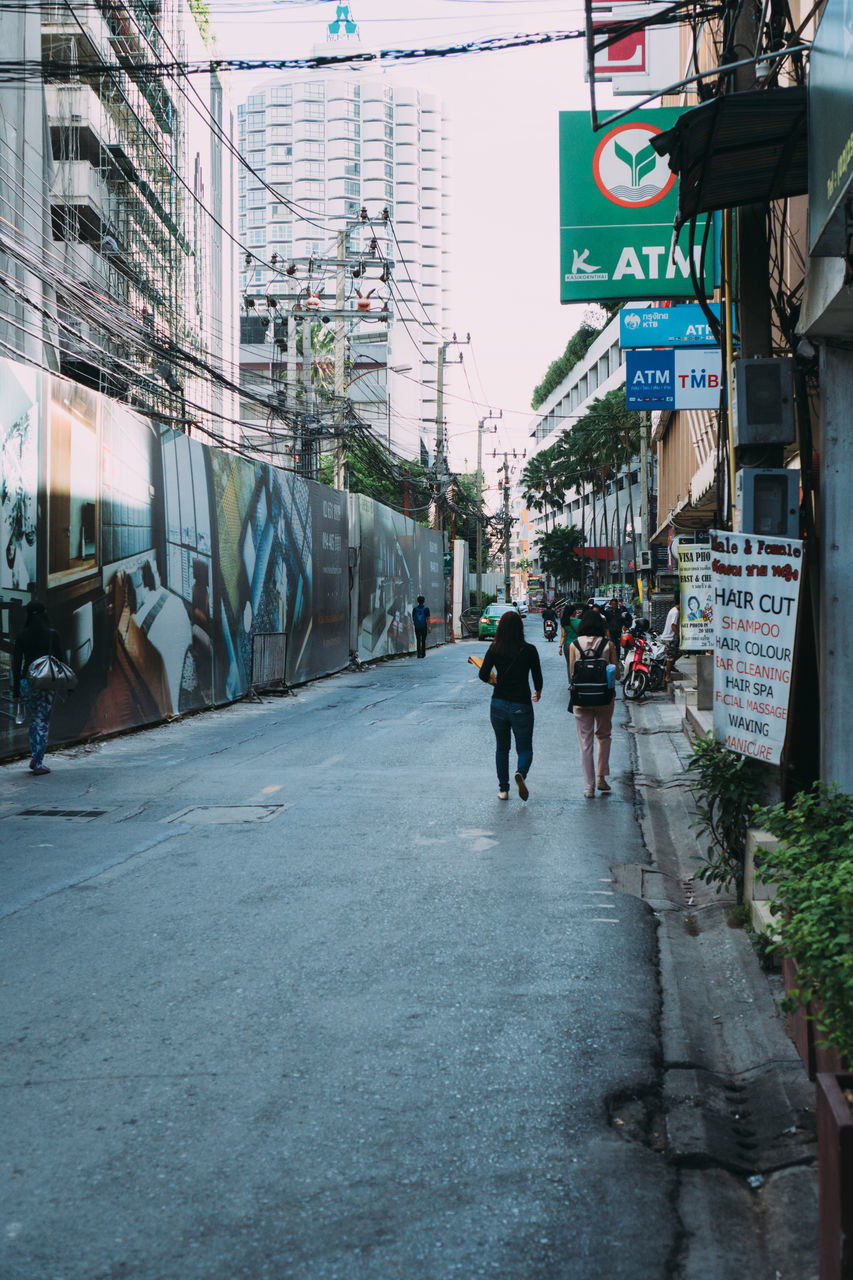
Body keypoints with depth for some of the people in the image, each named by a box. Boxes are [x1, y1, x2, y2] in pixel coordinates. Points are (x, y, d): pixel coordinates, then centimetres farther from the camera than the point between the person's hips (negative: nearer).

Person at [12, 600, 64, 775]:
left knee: (34, 721, 21)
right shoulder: (52, 634, -6)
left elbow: (16, 663, 0)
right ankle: (38, 764, 1)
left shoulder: (22, 635, -1)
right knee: (42, 722, 3)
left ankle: (34, 757, 18)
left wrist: (16, 691, 6)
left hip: (26, 682, 2)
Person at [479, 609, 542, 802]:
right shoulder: (529, 650, -8)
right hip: (521, 706, -2)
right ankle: (521, 772, -22)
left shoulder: (494, 649, -5)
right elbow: (538, 679, -3)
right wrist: (538, 692, 18)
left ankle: (503, 789, 16)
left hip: (498, 704, 2)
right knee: (525, 748, 9)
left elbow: (483, 675, -9)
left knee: (501, 748, 17)